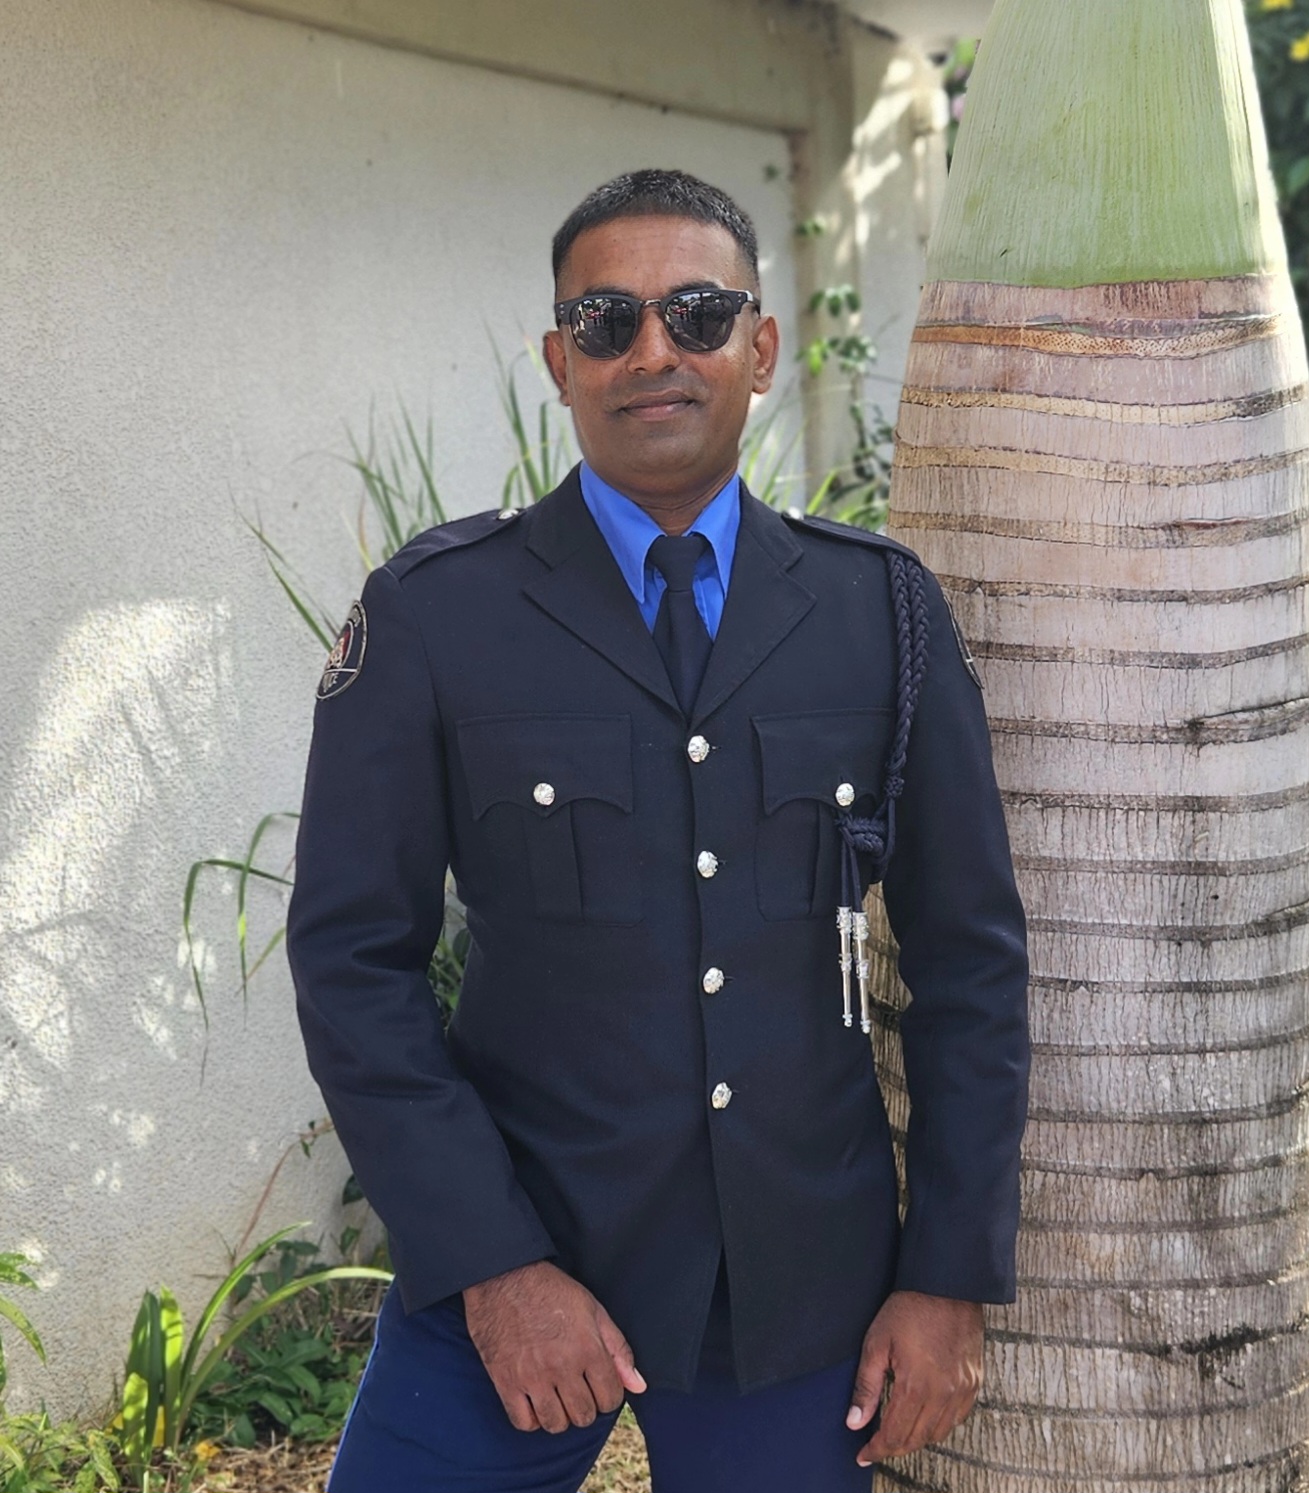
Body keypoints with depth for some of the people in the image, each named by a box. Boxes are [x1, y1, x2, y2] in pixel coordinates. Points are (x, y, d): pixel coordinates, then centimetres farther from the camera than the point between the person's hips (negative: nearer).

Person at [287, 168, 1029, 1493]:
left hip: (802, 1278, 2)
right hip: (515, 1262, -1)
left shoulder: (884, 612, 2)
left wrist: (951, 1279, 1)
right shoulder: (432, 615, -4)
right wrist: (491, 1263, -11)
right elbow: (354, 961, -5)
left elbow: (968, 956, 4)